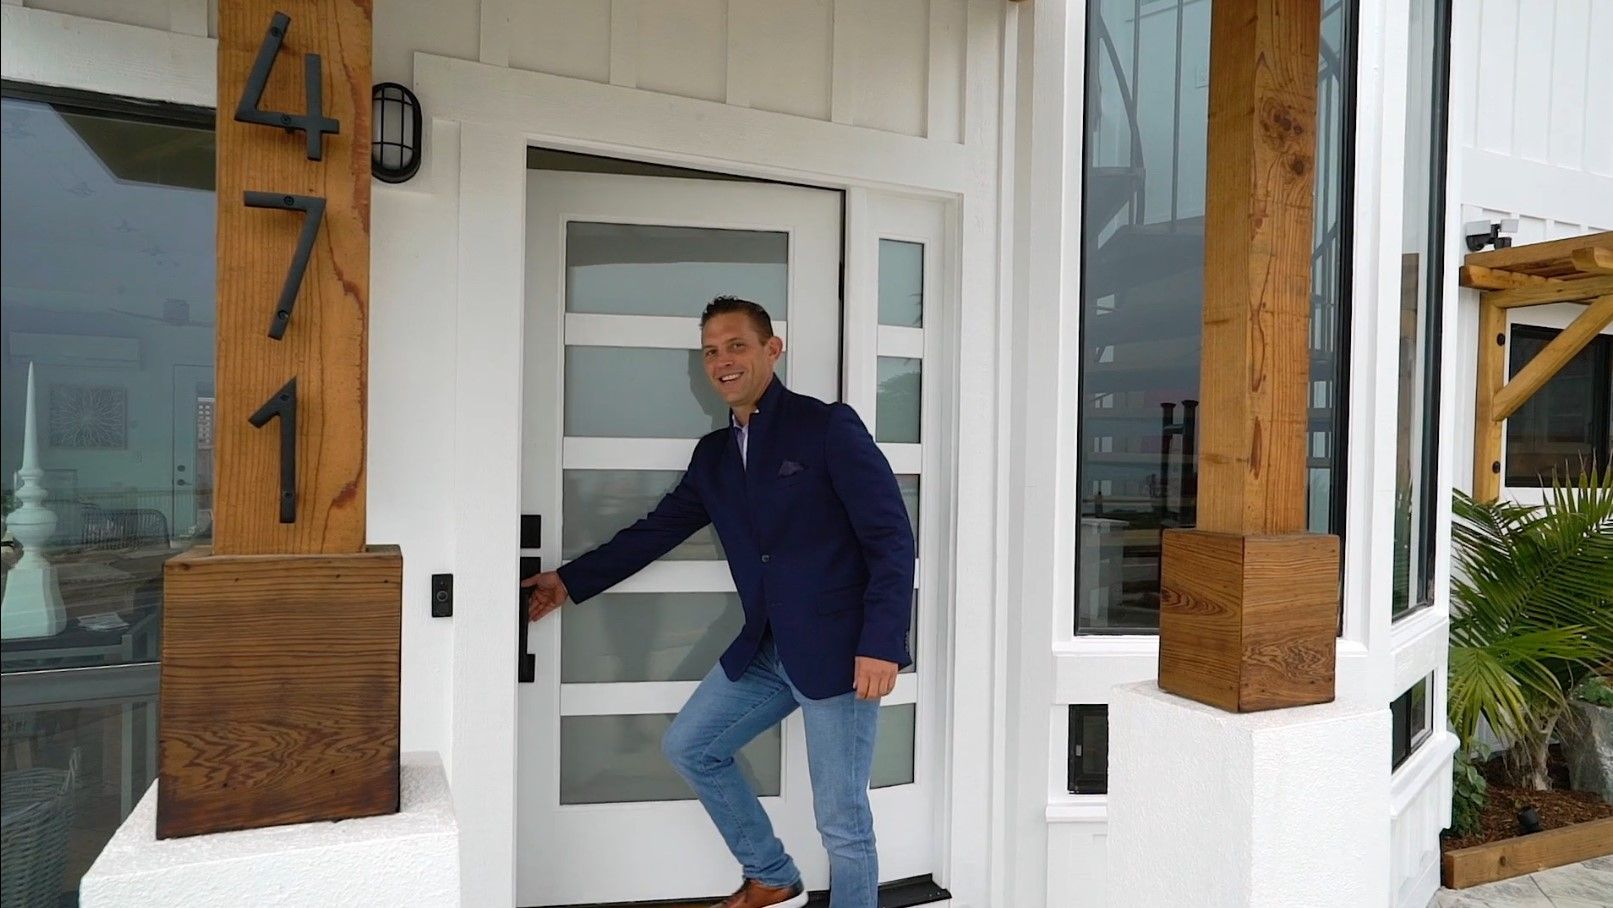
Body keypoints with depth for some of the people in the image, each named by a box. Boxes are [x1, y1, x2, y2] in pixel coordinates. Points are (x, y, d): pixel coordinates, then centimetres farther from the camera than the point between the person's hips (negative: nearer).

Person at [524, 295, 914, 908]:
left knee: (842, 819, -1)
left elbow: (891, 535, -14)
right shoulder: (713, 454, 11)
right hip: (765, 651, 8)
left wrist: (881, 644, -21)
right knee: (687, 747, 16)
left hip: (838, 651, -7)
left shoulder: (828, 426, -10)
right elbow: (657, 530, 17)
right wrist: (569, 582, 14)